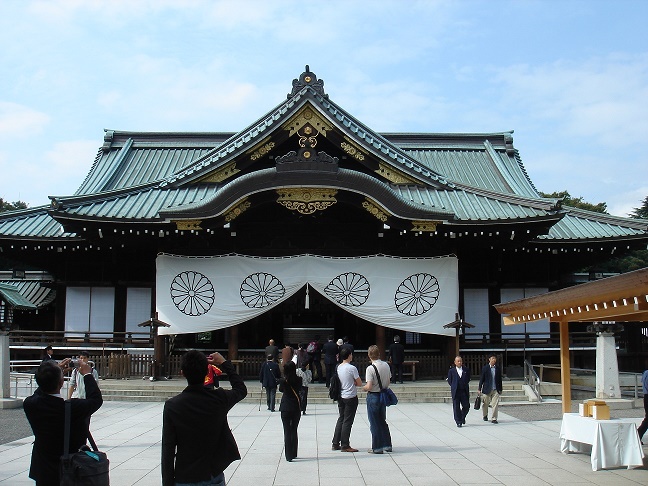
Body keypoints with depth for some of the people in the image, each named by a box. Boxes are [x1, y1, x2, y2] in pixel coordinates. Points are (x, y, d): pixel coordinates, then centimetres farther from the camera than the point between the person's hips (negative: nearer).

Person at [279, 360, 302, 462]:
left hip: (285, 408, -2)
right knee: (294, 431, 15)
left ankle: (289, 455, -2)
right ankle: (294, 453, 22)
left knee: (287, 431, 1)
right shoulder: (298, 380, -7)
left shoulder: (283, 381, -12)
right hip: (296, 408, 2)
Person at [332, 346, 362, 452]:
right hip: (351, 397, -7)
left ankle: (335, 444, 17)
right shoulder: (352, 368, -16)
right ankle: (345, 446, 3)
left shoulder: (338, 367, 5)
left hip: (340, 397, 7)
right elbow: (360, 383, -9)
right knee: (347, 421, -1)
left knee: (341, 419, 15)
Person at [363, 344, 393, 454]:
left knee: (374, 423, 5)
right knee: (383, 421, 19)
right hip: (383, 395, 6)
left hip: (373, 397, -6)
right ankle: (387, 445, 24)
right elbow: (388, 382, 9)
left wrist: (364, 388, -2)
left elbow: (369, 386, -22)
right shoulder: (386, 365, 1)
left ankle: (377, 448, 11)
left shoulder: (370, 368, -20)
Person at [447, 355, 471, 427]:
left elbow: (468, 379, 15)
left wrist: (464, 385, 7)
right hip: (455, 392, -2)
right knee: (456, 407, -1)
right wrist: (454, 387, 2)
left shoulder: (466, 370, 7)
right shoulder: (451, 371, 2)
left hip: (464, 391, 2)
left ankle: (463, 417, 31)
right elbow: (449, 381, 7)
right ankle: (459, 422, 5)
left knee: (466, 406, 3)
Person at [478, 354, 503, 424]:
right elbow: (481, 379, 1)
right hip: (486, 389, -1)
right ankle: (485, 416, 33)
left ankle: (494, 418, -3)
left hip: (495, 389, 1)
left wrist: (500, 389, 10)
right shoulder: (485, 368, -1)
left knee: (495, 404, -8)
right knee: (485, 404, 10)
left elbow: (500, 379, 11)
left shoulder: (498, 368, 6)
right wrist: (479, 389, -2)